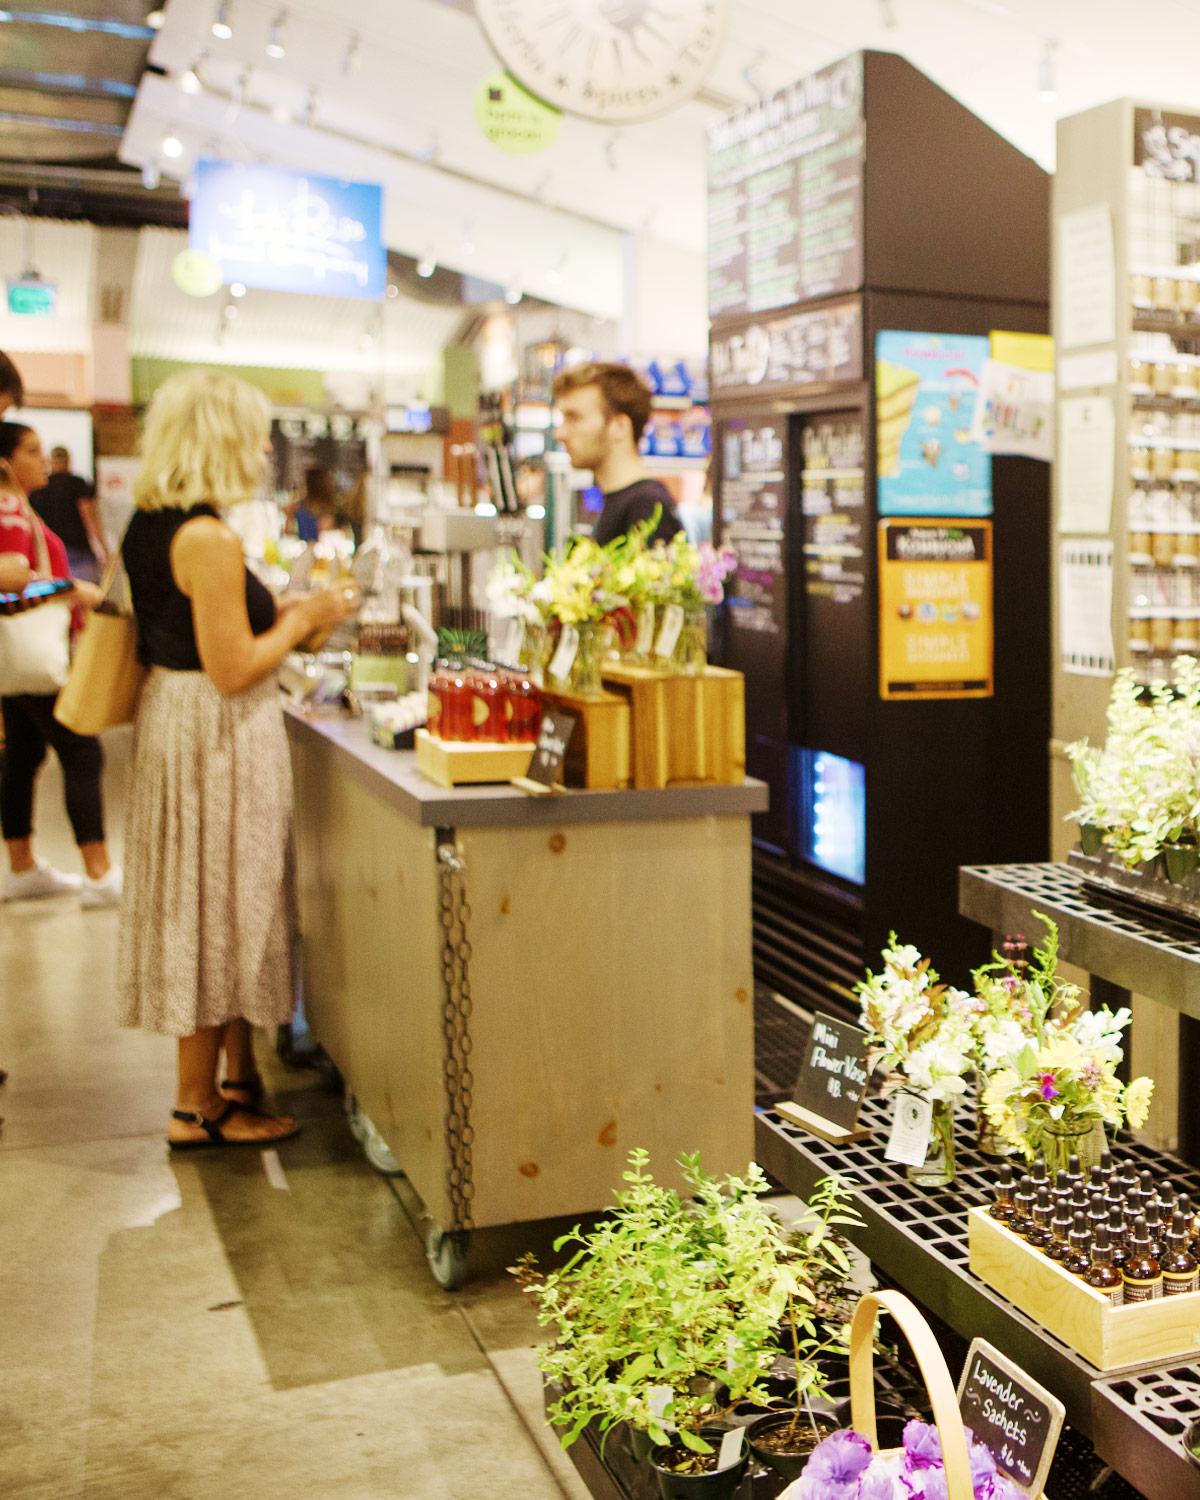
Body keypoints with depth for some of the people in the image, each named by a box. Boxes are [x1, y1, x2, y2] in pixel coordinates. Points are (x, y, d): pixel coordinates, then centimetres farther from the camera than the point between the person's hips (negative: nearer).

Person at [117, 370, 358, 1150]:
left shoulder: (148, 526, 8)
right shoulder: (210, 539, -21)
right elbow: (233, 670, -22)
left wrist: (281, 615, 14)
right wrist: (304, 620, -9)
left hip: (174, 717, 10)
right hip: (218, 735, -10)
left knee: (216, 913, 17)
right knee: (217, 912, 2)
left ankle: (238, 1079, 31)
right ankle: (198, 1106, 15)